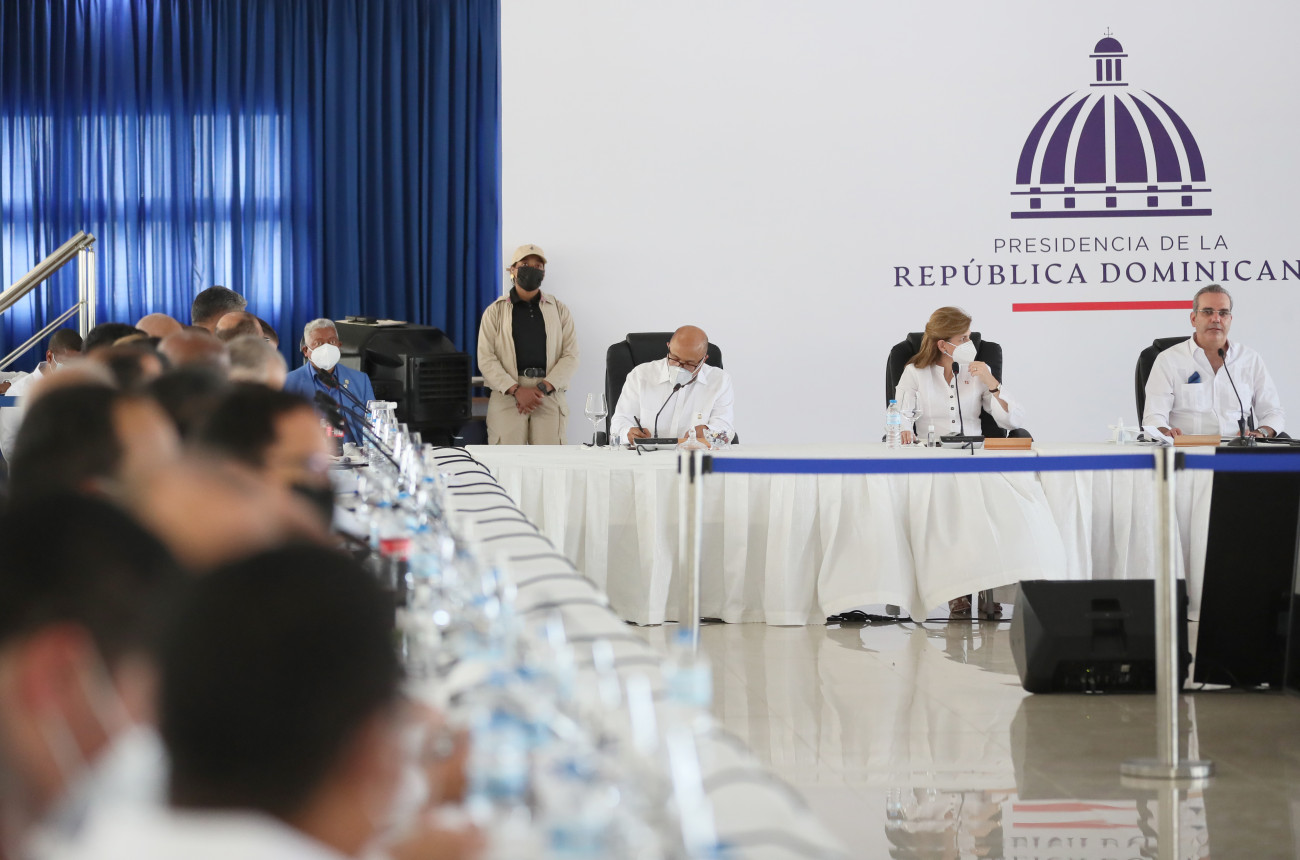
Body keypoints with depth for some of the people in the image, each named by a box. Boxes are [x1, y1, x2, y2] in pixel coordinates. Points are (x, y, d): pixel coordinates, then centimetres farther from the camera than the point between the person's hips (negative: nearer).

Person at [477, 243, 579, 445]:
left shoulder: (559, 310, 15)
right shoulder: (495, 311, 11)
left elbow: (570, 355, 6)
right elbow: (486, 359, 2)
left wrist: (543, 388, -9)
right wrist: (516, 390, -11)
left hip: (549, 396, 1)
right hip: (507, 396, -1)